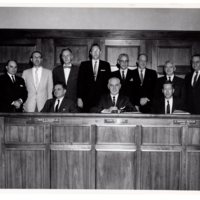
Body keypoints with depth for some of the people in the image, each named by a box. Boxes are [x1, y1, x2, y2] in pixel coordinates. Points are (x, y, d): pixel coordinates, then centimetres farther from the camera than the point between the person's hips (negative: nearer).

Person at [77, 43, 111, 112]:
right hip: (87, 99, 0)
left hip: (102, 98, 0)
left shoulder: (106, 65, 10)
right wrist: (79, 98, -2)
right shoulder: (84, 65, 10)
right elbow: (80, 82, 6)